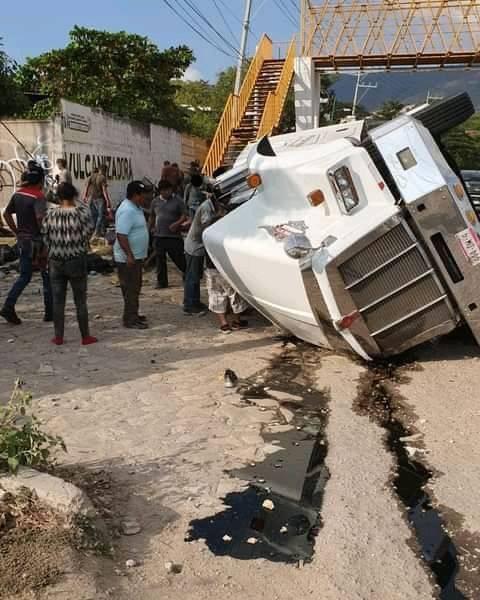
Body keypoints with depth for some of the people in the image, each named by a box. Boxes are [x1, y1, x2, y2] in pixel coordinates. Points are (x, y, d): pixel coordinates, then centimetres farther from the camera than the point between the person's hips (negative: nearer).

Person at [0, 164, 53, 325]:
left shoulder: (18, 194, 6)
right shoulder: (39, 197, -17)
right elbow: (40, 219, -30)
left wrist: (17, 232, 14)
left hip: (23, 241, 7)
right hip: (37, 241, -7)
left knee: (24, 276, 16)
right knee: (47, 276, 8)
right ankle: (50, 312, 15)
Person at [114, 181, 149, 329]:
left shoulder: (135, 208, 12)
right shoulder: (127, 211, -21)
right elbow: (121, 235, -26)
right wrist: (129, 255, -28)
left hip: (136, 256, 10)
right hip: (128, 258, -10)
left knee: (135, 288, 17)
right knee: (130, 289, -5)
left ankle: (133, 315, 27)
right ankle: (130, 320, 0)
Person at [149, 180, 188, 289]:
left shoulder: (178, 200, -1)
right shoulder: (155, 202, 11)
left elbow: (184, 216, -6)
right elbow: (152, 216, 24)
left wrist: (177, 224, -21)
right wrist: (151, 227, 17)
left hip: (174, 235, -4)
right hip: (159, 236, 4)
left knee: (179, 258, 0)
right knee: (160, 260, 7)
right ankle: (161, 282, 16)